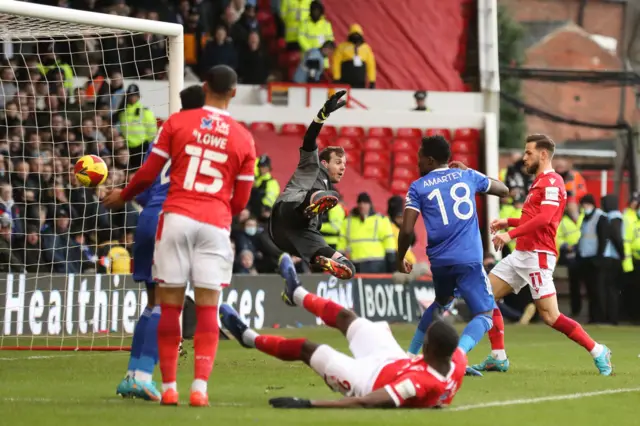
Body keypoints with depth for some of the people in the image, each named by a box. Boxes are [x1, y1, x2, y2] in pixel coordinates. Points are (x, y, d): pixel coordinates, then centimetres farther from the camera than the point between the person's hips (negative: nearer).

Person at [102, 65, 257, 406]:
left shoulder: (177, 122, 3)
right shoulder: (243, 139, 7)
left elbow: (148, 173, 5)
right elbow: (241, 201, 9)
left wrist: (122, 197, 22)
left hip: (177, 217, 0)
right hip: (215, 223, 0)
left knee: (170, 306, 6)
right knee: (207, 309, 2)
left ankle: (168, 387, 7)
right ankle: (200, 388, -8)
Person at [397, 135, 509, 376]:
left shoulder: (418, 188, 4)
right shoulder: (467, 176, 11)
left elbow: (407, 230, -5)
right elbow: (503, 190, 27)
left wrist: (400, 259, 12)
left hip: (439, 261, 2)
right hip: (469, 259, -2)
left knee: (442, 303, 30)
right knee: (485, 315, -1)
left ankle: (410, 355, 33)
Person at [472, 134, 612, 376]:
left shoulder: (552, 182, -11)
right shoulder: (539, 182, 20)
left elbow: (543, 219, -24)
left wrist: (511, 234, -28)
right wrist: (508, 222, 17)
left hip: (537, 256, -10)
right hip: (521, 255, 10)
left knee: (550, 316, -13)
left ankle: (597, 352, -1)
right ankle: (498, 358, 7)